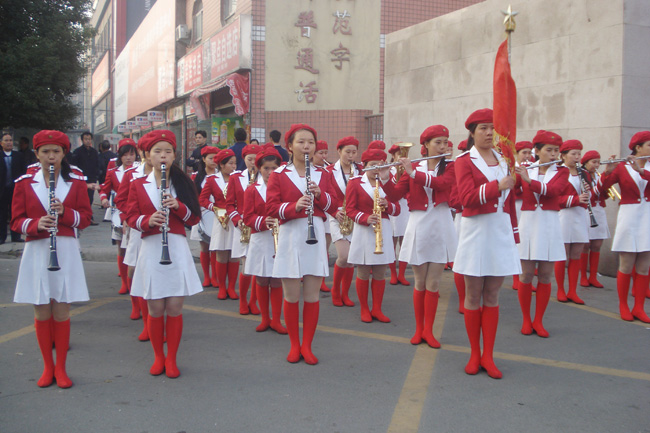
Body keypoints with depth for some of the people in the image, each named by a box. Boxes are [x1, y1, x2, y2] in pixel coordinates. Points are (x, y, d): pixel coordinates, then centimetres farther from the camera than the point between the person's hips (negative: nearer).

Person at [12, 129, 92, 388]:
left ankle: (61, 368, 15)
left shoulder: (76, 183, 4)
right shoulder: (24, 183, 4)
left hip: (66, 251, 0)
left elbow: (85, 217, 3)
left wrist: (65, 212, -16)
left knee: (61, 311, 4)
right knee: (41, 312, 6)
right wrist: (36, 224, -17)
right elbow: (17, 220, 3)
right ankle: (47, 367, 20)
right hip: (36, 252, 1)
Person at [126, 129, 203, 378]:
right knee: (155, 308, 4)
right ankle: (158, 357, 22)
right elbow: (131, 217, 3)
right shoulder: (138, 185, 6)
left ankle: (171, 359, 16)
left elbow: (195, 218, 4)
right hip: (151, 250, 0)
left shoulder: (183, 184, 7)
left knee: (174, 307, 2)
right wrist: (147, 220, -17)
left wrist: (178, 206, -14)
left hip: (177, 249, 0)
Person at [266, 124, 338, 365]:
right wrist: (294, 206, -22)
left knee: (312, 295, 4)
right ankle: (294, 345, 18)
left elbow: (334, 206, 7)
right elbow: (271, 207, -6)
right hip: (290, 236, -2)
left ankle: (307, 345, 16)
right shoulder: (279, 175, 2)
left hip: (315, 236, 2)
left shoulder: (323, 175, 11)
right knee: (291, 296, 3)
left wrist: (320, 194, -12)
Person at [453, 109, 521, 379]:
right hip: (476, 232, -4)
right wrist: (498, 186, -26)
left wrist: (514, 233, 12)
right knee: (473, 295, 3)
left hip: (501, 232, 4)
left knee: (492, 295, 7)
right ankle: (474, 354, 15)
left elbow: (510, 200, 15)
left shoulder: (503, 160, 12)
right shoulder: (464, 161, -2)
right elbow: (467, 198, -16)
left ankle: (488, 356, 13)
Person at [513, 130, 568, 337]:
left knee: (545, 276, 3)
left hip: (550, 226, 1)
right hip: (528, 224, 0)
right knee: (526, 275, 1)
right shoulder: (524, 170, 6)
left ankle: (538, 320, 15)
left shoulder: (561, 172, 4)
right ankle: (526, 319, 15)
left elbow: (553, 190, -16)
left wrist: (529, 180, -30)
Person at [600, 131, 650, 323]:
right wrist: (607, 172, -26)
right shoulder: (621, 168, -2)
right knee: (626, 267, 1)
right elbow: (601, 188, -11)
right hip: (628, 218, -4)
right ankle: (623, 306, 13)